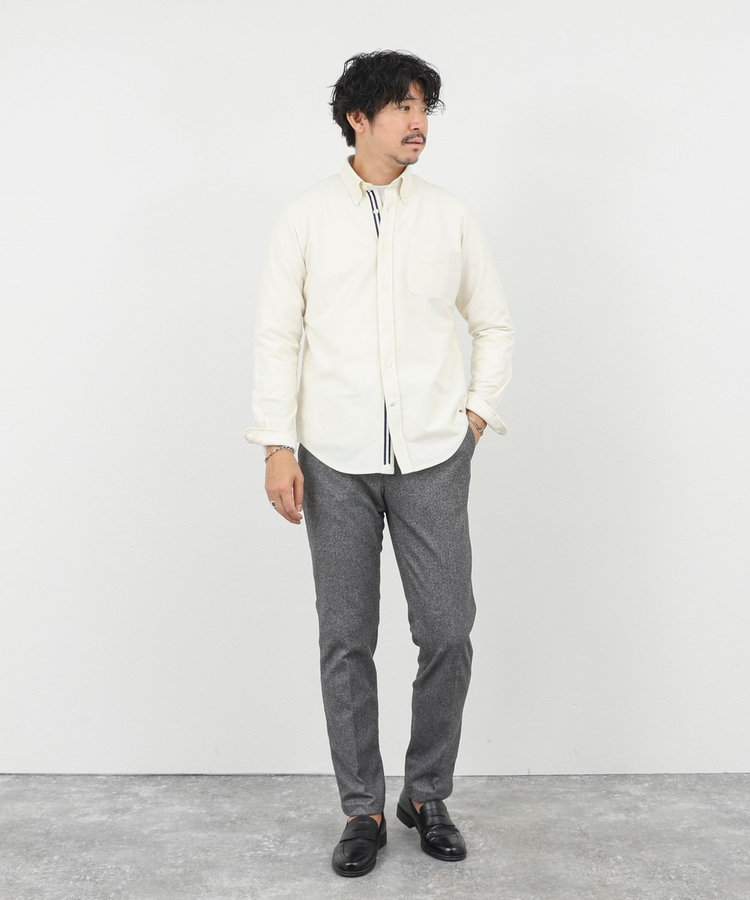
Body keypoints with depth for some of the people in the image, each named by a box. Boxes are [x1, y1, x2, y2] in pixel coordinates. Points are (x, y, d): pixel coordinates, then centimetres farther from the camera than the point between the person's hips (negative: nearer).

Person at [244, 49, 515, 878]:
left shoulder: (450, 217, 7)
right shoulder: (304, 218, 4)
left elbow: (493, 325, 15)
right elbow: (277, 335, 2)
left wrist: (476, 416, 5)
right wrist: (277, 447, -4)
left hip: (432, 458, 1)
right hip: (336, 459, -1)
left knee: (447, 633, 1)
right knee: (345, 641, 5)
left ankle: (427, 794, 23)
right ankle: (362, 809, 21)